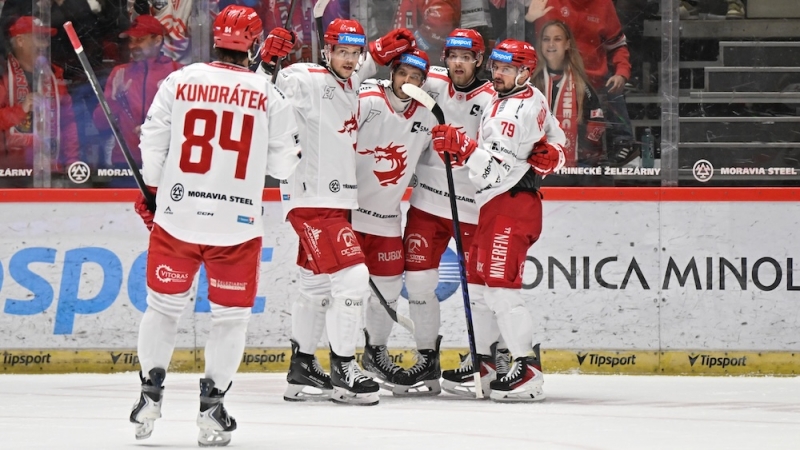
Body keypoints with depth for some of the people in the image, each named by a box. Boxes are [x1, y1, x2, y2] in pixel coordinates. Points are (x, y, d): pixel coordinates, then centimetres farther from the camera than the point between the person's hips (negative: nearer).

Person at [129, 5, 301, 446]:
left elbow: (153, 143, 1)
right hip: (237, 223, -1)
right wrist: (289, 151, 25)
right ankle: (211, 404, 5)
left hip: (177, 216, 1)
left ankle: (150, 393, 15)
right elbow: (284, 163, 2)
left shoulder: (180, 81, -2)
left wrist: (150, 193, 16)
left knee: (164, 304, 17)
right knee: (231, 315, 11)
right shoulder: (268, 95, -3)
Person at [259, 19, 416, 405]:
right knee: (351, 277, -15)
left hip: (335, 200, 10)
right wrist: (267, 63, -40)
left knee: (317, 286, 18)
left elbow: (356, 69, 34)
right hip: (310, 198, -10)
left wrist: (381, 51, 20)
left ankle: (302, 369, 29)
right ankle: (343, 372, -9)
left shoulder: (348, 84, 11)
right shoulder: (308, 81, -15)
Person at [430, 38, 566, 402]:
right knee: (477, 285, 12)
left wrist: (461, 145, -31)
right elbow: (557, 143, 26)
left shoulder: (521, 109, -18)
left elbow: (498, 167, -25)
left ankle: (528, 371, -19)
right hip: (495, 205, 11)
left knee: (500, 285, -16)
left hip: (511, 205, -11)